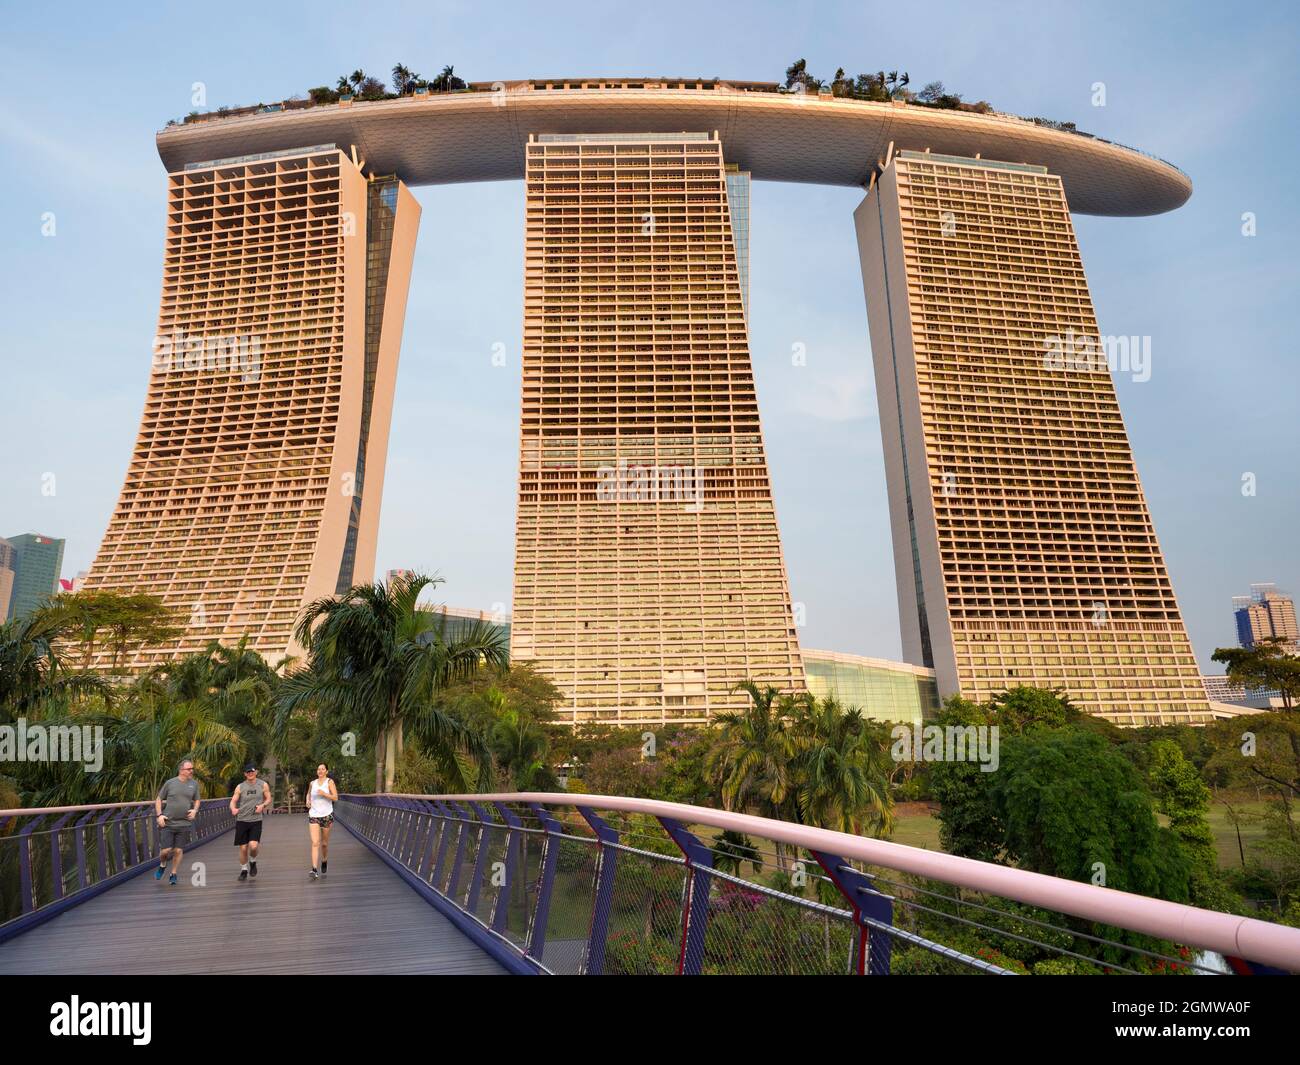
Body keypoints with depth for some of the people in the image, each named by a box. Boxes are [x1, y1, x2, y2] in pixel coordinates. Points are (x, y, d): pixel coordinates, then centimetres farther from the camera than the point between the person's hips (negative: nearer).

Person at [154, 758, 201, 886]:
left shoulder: (194, 784, 4)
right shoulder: (170, 783, -3)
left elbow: (197, 800, 16)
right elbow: (159, 799, 6)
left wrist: (195, 810, -3)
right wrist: (159, 815, -5)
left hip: (184, 824, 2)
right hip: (168, 823, -2)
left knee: (178, 850, 4)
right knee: (166, 850, -2)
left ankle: (173, 875, 21)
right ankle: (162, 866, 30)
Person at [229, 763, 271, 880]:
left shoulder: (263, 785, 0)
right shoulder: (240, 787, 0)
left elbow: (268, 799, 9)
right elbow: (233, 801, -3)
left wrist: (262, 805, -12)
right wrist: (233, 809, -25)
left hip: (256, 820, -1)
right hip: (242, 820, 1)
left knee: (253, 846, -15)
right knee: (243, 848, 2)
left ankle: (253, 862, 17)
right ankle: (244, 870, 23)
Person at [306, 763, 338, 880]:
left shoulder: (329, 782, -2)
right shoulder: (312, 783, 8)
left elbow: (335, 798, -10)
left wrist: (324, 794, -23)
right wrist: (308, 801, 8)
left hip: (326, 815, -2)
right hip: (313, 815, 2)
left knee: (324, 843, 9)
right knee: (315, 843, -12)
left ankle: (324, 861, 37)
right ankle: (314, 870, -18)